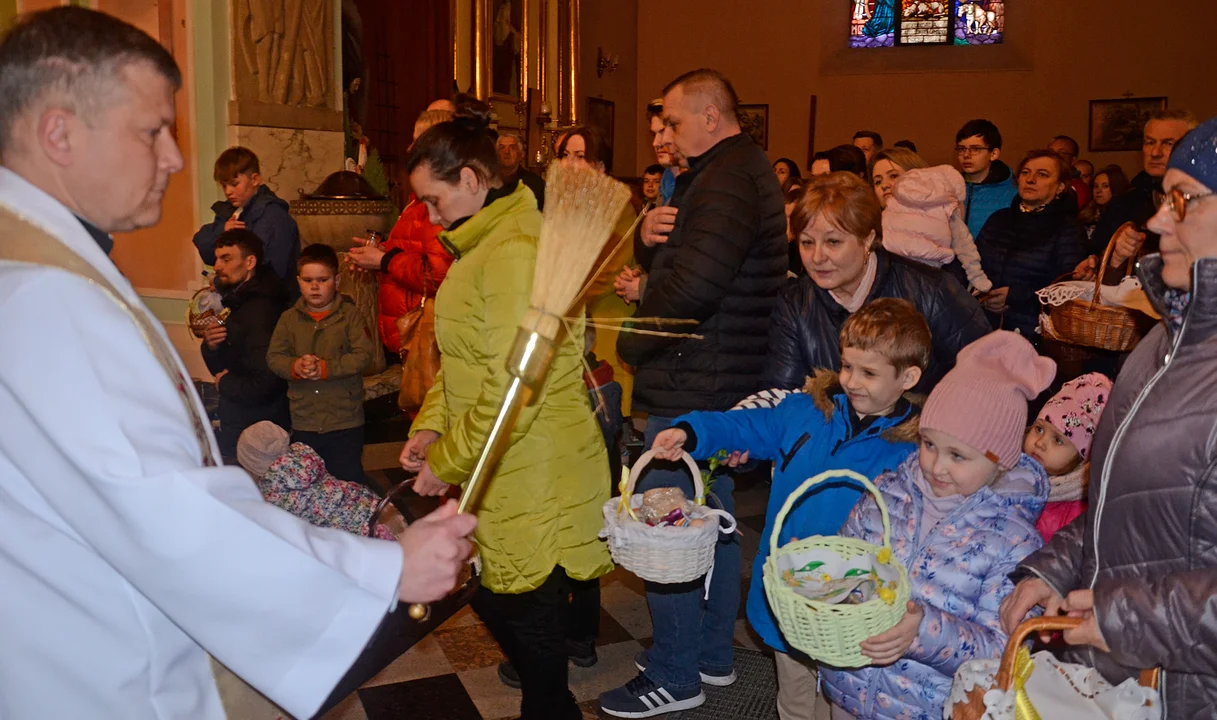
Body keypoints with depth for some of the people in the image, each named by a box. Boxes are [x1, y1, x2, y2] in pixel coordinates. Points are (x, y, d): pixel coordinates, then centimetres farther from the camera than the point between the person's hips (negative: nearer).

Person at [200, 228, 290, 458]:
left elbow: (264, 386, -29)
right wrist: (211, 347, -7)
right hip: (234, 422, 9)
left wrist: (225, 383, -10)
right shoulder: (235, 300, 9)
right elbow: (220, 367, 15)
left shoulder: (261, 312, -23)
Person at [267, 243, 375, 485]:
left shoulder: (349, 315, -5)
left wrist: (326, 368, -20)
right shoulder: (289, 318, 5)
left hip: (345, 422, -3)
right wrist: (295, 366, -18)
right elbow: (273, 357, 2)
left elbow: (363, 355, -13)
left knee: (348, 481, 5)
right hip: (303, 422, 4)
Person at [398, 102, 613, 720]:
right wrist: (431, 426, 3)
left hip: (533, 477, -10)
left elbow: (513, 387, -23)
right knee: (490, 591, 17)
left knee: (522, 607, 1)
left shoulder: (515, 253, -19)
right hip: (504, 470, 10)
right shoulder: (482, 247, 14)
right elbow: (464, 360, 17)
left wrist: (448, 462, -14)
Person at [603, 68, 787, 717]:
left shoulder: (726, 182, -17)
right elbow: (669, 260, 19)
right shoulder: (742, 171, 18)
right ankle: (713, 653, 33)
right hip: (725, 381, 11)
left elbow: (691, 286, -27)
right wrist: (649, 237, -4)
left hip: (693, 387, -11)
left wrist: (631, 345, -13)